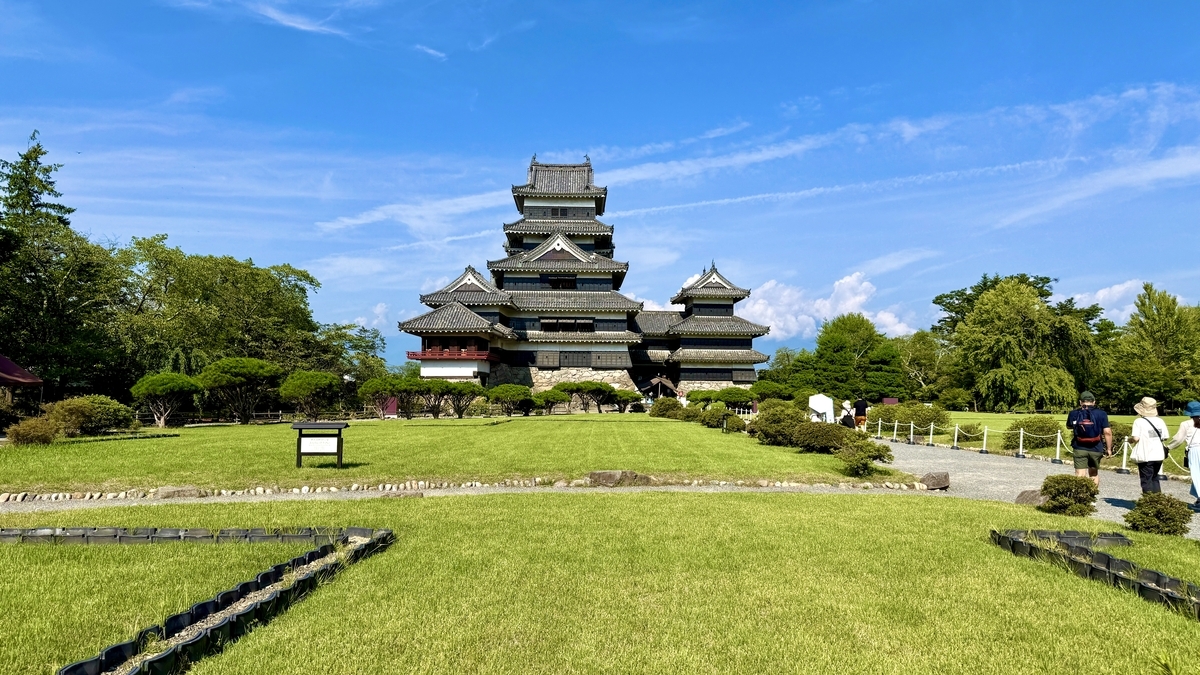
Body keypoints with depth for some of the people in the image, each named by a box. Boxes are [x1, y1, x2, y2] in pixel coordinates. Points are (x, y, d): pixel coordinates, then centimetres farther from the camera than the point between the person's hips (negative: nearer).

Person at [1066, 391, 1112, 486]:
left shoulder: (1074, 413, -1)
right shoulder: (1101, 414, -3)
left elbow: (1069, 426, 18)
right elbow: (1107, 432, -7)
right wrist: (1109, 448, 1)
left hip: (1079, 449, -1)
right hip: (1096, 449, 1)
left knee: (1080, 475, -1)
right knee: (1094, 473, 19)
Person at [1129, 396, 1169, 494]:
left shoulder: (1139, 421, -12)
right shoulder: (1160, 421, 3)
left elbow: (1136, 438, -19)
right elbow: (1165, 437, 5)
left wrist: (1130, 438, 2)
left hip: (1145, 456, -5)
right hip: (1159, 455, 5)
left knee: (1146, 479, 4)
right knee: (1155, 478, 20)